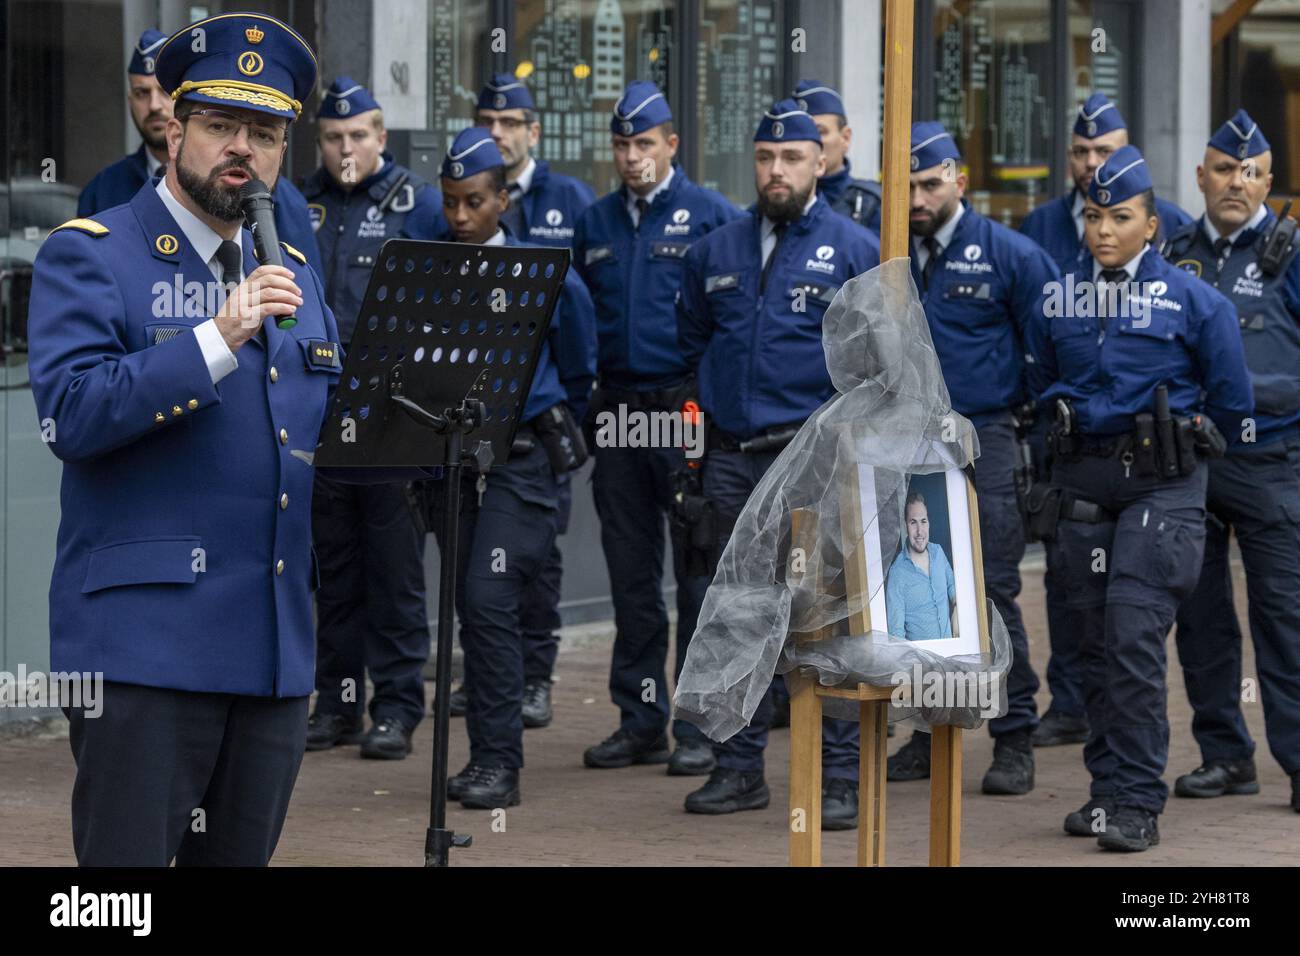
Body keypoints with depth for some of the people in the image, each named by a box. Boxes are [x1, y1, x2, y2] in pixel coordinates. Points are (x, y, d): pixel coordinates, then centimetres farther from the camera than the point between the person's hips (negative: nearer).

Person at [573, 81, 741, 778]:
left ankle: (702, 726, 1)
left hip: (688, 407, -5)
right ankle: (640, 721, 15)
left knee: (698, 570, -3)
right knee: (630, 574, 9)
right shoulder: (595, 224, 13)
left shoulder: (712, 217, -2)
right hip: (617, 408, 5)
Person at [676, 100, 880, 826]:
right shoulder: (718, 251, 13)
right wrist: (710, 404, 14)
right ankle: (740, 767, 17)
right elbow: (693, 339, 25)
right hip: (734, 459, 5)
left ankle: (842, 774, -2)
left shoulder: (854, 249, -1)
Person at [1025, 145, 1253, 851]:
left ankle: (1137, 801, -9)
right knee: (1096, 643, 7)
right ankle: (1108, 787, 16)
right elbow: (1041, 381, 23)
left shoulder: (1192, 301, -4)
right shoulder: (1058, 301, 6)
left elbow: (1230, 397, 4)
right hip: (1082, 484, 4)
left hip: (1161, 485, -4)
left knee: (1134, 639, -13)